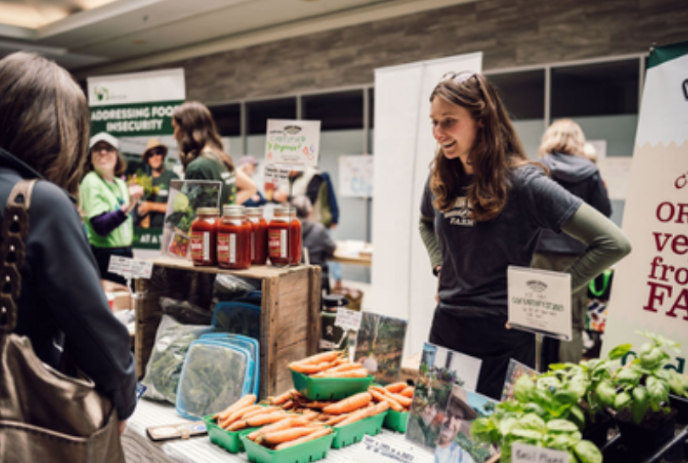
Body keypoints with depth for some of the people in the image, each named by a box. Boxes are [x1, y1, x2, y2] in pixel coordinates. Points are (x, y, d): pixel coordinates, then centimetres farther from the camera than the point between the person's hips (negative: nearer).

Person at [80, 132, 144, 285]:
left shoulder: (121, 184, 11)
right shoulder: (91, 182, -10)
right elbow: (100, 226, -22)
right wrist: (127, 207, -32)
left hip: (125, 254, 7)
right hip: (104, 257, -7)